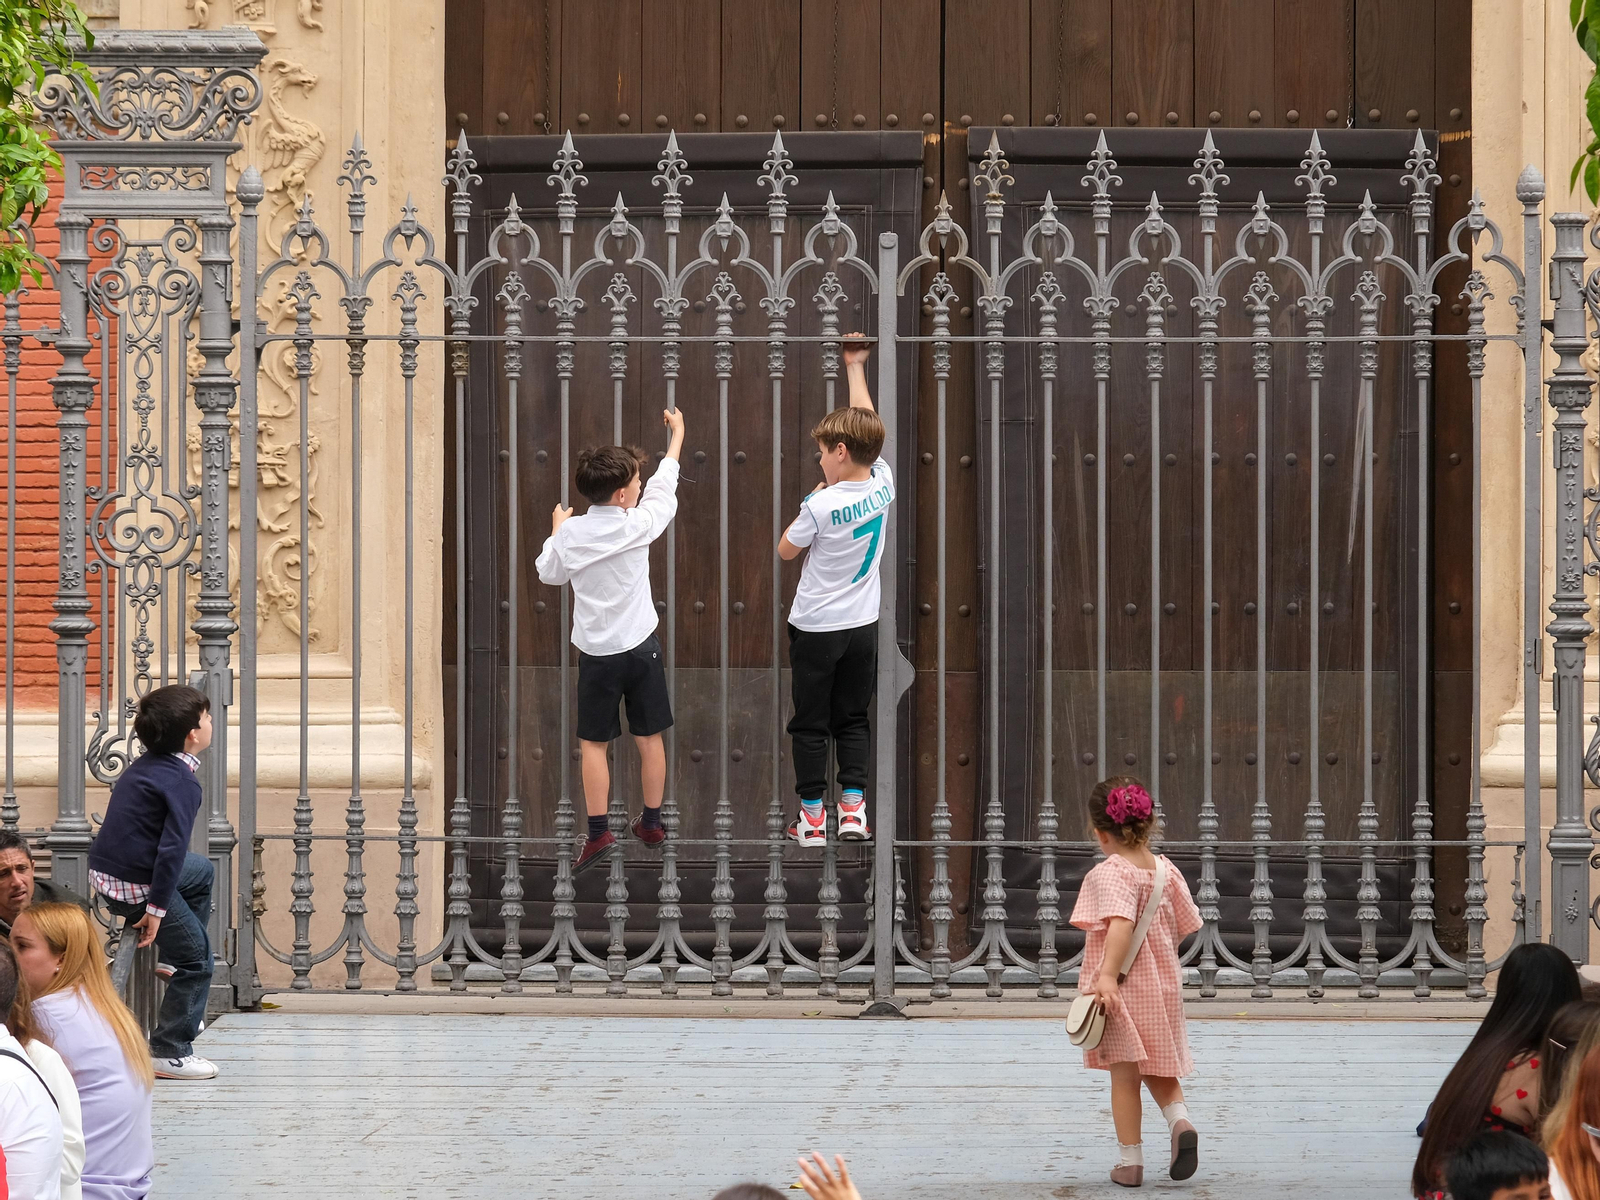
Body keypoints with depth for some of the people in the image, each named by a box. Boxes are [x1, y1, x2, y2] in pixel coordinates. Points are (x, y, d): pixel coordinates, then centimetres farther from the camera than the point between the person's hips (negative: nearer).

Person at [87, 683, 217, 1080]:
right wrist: (157, 908, -22)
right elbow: (171, 848, -24)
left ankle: (173, 962, 33)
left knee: (202, 870, 32)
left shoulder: (146, 765, 9)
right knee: (198, 960, 3)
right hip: (136, 886, -9)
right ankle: (170, 1053, 5)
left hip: (105, 869, 9)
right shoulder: (181, 783, -18)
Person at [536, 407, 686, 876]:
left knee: (594, 743, 7)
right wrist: (677, 434, 22)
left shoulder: (571, 532, -12)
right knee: (650, 738, 14)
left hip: (596, 653, 0)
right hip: (640, 646, 0)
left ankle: (598, 833, 2)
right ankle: (652, 823, 23)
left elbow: (550, 573, 7)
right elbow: (664, 485, 6)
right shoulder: (637, 525, -12)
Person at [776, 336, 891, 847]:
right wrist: (855, 368, 15)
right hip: (862, 627, 5)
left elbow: (787, 549, -5)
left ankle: (812, 816, 6)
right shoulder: (883, 485, -8)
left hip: (815, 629, -5)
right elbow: (868, 426, 7)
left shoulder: (820, 505, -22)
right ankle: (853, 809, 9)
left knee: (810, 724, 5)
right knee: (854, 719, 13)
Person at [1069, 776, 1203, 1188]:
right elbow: (1183, 926, 10)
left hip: (1123, 989, -5)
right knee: (1159, 1072, 20)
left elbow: (1120, 922, -33)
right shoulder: (1166, 872, 1)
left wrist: (1108, 974, -41)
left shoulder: (1107, 875, -17)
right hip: (1164, 985, 5)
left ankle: (1130, 1161, 7)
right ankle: (1180, 1120, -6)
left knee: (1125, 1076, 4)